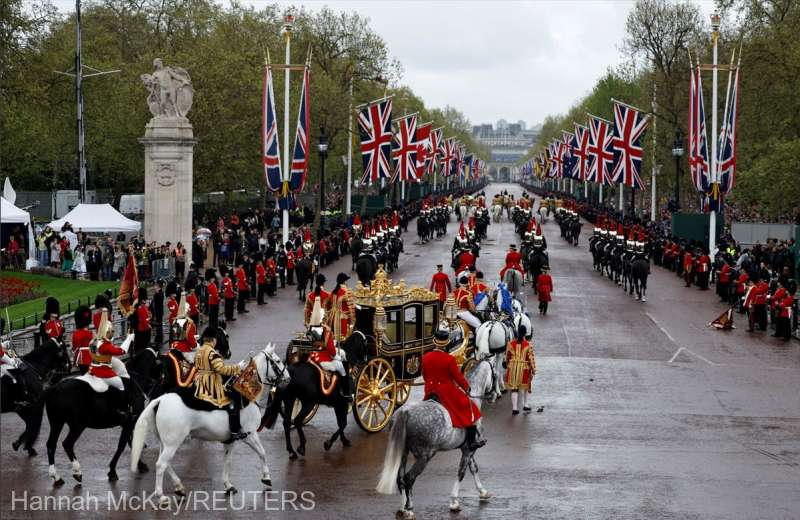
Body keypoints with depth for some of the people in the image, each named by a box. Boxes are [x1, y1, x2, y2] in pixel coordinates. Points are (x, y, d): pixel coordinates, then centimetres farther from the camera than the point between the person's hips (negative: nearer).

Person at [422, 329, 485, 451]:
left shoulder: (425, 357, -2)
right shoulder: (449, 359, -19)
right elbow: (458, 377, -11)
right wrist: (466, 387, 7)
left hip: (430, 392, 6)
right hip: (448, 392, -6)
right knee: (469, 409, 7)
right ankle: (472, 441, 8)